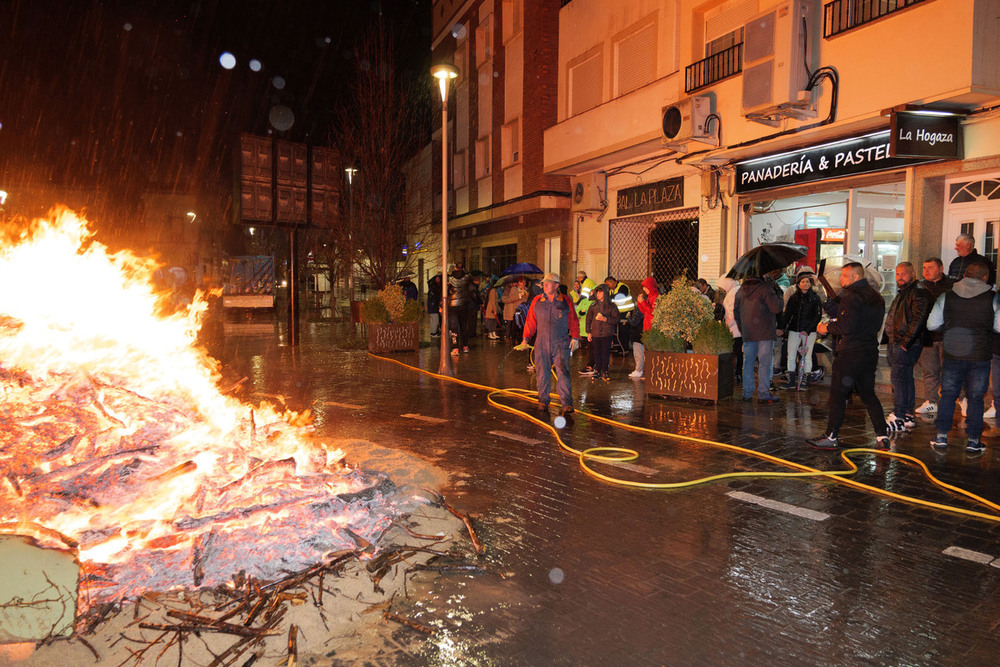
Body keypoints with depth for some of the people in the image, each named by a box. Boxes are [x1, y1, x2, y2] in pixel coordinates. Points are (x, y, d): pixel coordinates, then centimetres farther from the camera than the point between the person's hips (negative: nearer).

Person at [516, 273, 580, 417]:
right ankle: (543, 402, 20)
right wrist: (525, 338, 5)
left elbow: (573, 322, 7)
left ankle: (567, 404, -4)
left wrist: (575, 338, 0)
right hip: (541, 344, 2)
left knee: (563, 373, -8)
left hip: (561, 344, -2)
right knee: (542, 374, 6)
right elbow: (530, 321, 10)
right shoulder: (537, 301, 7)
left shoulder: (566, 301, 3)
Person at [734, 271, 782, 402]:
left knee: (748, 361, 10)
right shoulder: (765, 288, -10)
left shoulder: (742, 289, 12)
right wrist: (777, 296, 4)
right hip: (764, 332, -6)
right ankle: (763, 394, -2)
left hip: (747, 333, 6)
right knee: (765, 362, -1)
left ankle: (747, 393, 13)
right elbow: (776, 308, -14)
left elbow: (736, 310, 18)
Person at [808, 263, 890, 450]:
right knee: (868, 394, 15)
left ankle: (831, 437, 4)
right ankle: (882, 436, 12)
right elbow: (876, 325, 18)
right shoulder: (876, 297, 13)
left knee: (837, 394, -1)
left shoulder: (852, 297, -14)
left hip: (850, 352, -8)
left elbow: (846, 327, -23)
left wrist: (827, 327, -6)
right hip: (871, 351, 9)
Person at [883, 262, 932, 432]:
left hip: (907, 345, -10)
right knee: (905, 379, 14)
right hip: (896, 343, 10)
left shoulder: (919, 293, -12)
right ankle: (908, 416, 21)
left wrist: (905, 342, -21)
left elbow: (918, 320, -21)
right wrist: (891, 342, 19)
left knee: (899, 378, -10)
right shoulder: (902, 292, 20)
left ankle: (898, 418, -7)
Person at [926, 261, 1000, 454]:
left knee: (948, 395, 10)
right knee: (975, 399, 8)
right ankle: (973, 441, 11)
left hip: (953, 355, 1)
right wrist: (984, 326, 16)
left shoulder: (946, 297, 0)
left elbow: (931, 324, 2)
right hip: (980, 357, -1)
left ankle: (941, 437, 11)